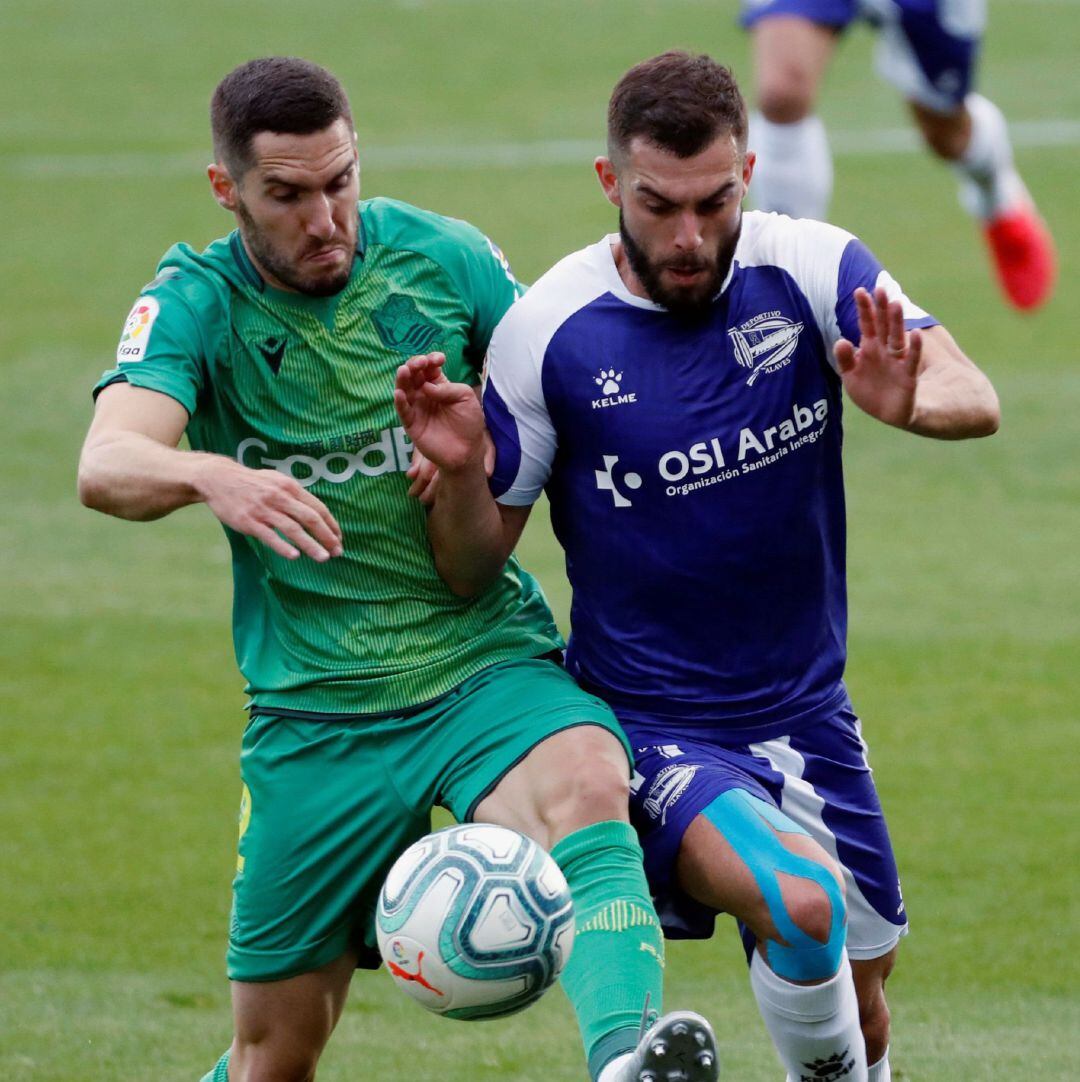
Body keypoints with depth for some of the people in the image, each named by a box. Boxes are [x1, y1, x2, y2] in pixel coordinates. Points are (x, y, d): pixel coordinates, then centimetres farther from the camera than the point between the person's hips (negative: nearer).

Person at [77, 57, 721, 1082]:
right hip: (315, 715, 0)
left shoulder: (442, 258, 1)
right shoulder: (195, 302, -4)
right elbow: (106, 465, -22)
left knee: (586, 786, -35)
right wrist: (212, 476, -44)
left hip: (487, 662, 0)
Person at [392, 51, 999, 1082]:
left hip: (807, 715, 4)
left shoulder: (813, 270, -8)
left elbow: (975, 400, -20)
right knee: (799, 903, -30)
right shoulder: (547, 332, -12)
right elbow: (471, 570, -4)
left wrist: (908, 401, -42)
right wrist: (460, 472, -26)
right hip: (646, 724, -4)